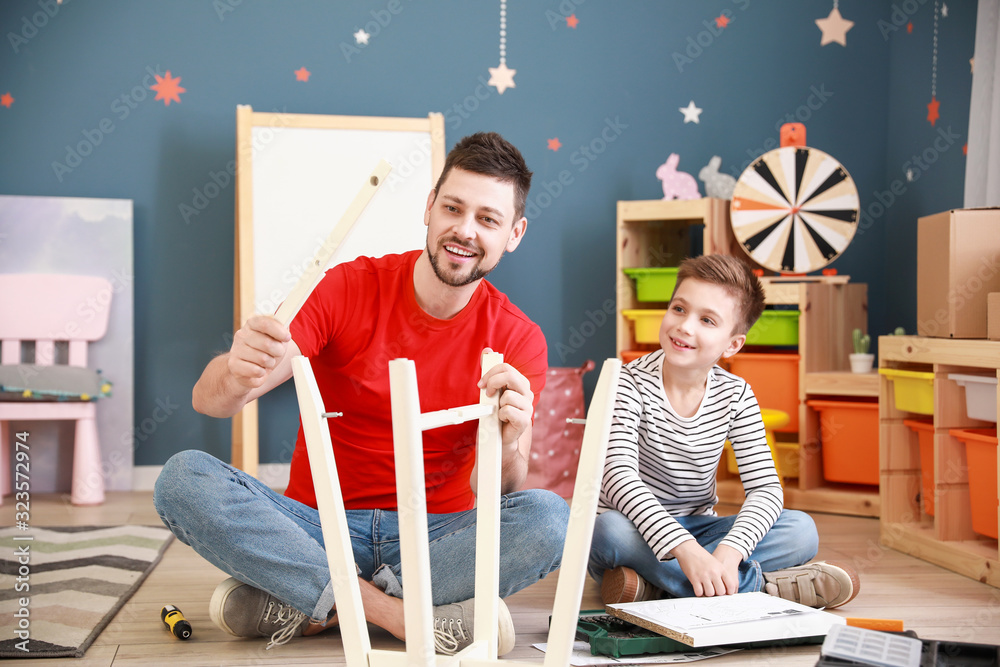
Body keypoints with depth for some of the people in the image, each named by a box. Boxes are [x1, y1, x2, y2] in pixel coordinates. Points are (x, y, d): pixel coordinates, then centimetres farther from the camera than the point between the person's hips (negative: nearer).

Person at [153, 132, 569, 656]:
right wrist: (236, 378, -39)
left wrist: (508, 447, -32)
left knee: (549, 518, -28)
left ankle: (308, 604, -21)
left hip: (433, 536, 1)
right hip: (317, 527, 0)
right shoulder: (349, 289, -6)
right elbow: (207, 401, -14)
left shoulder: (519, 342, -3)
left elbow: (501, 497, -9)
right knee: (183, 478, -24)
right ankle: (389, 609, -25)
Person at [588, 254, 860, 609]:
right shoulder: (631, 384, -16)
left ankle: (653, 582, -27)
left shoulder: (736, 396, -4)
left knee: (801, 530, -16)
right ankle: (760, 584, -28)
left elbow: (765, 487, -11)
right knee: (610, 530, -38)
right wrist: (685, 550, -42)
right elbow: (619, 477, -29)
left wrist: (729, 551, -32)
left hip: (697, 531, 4)